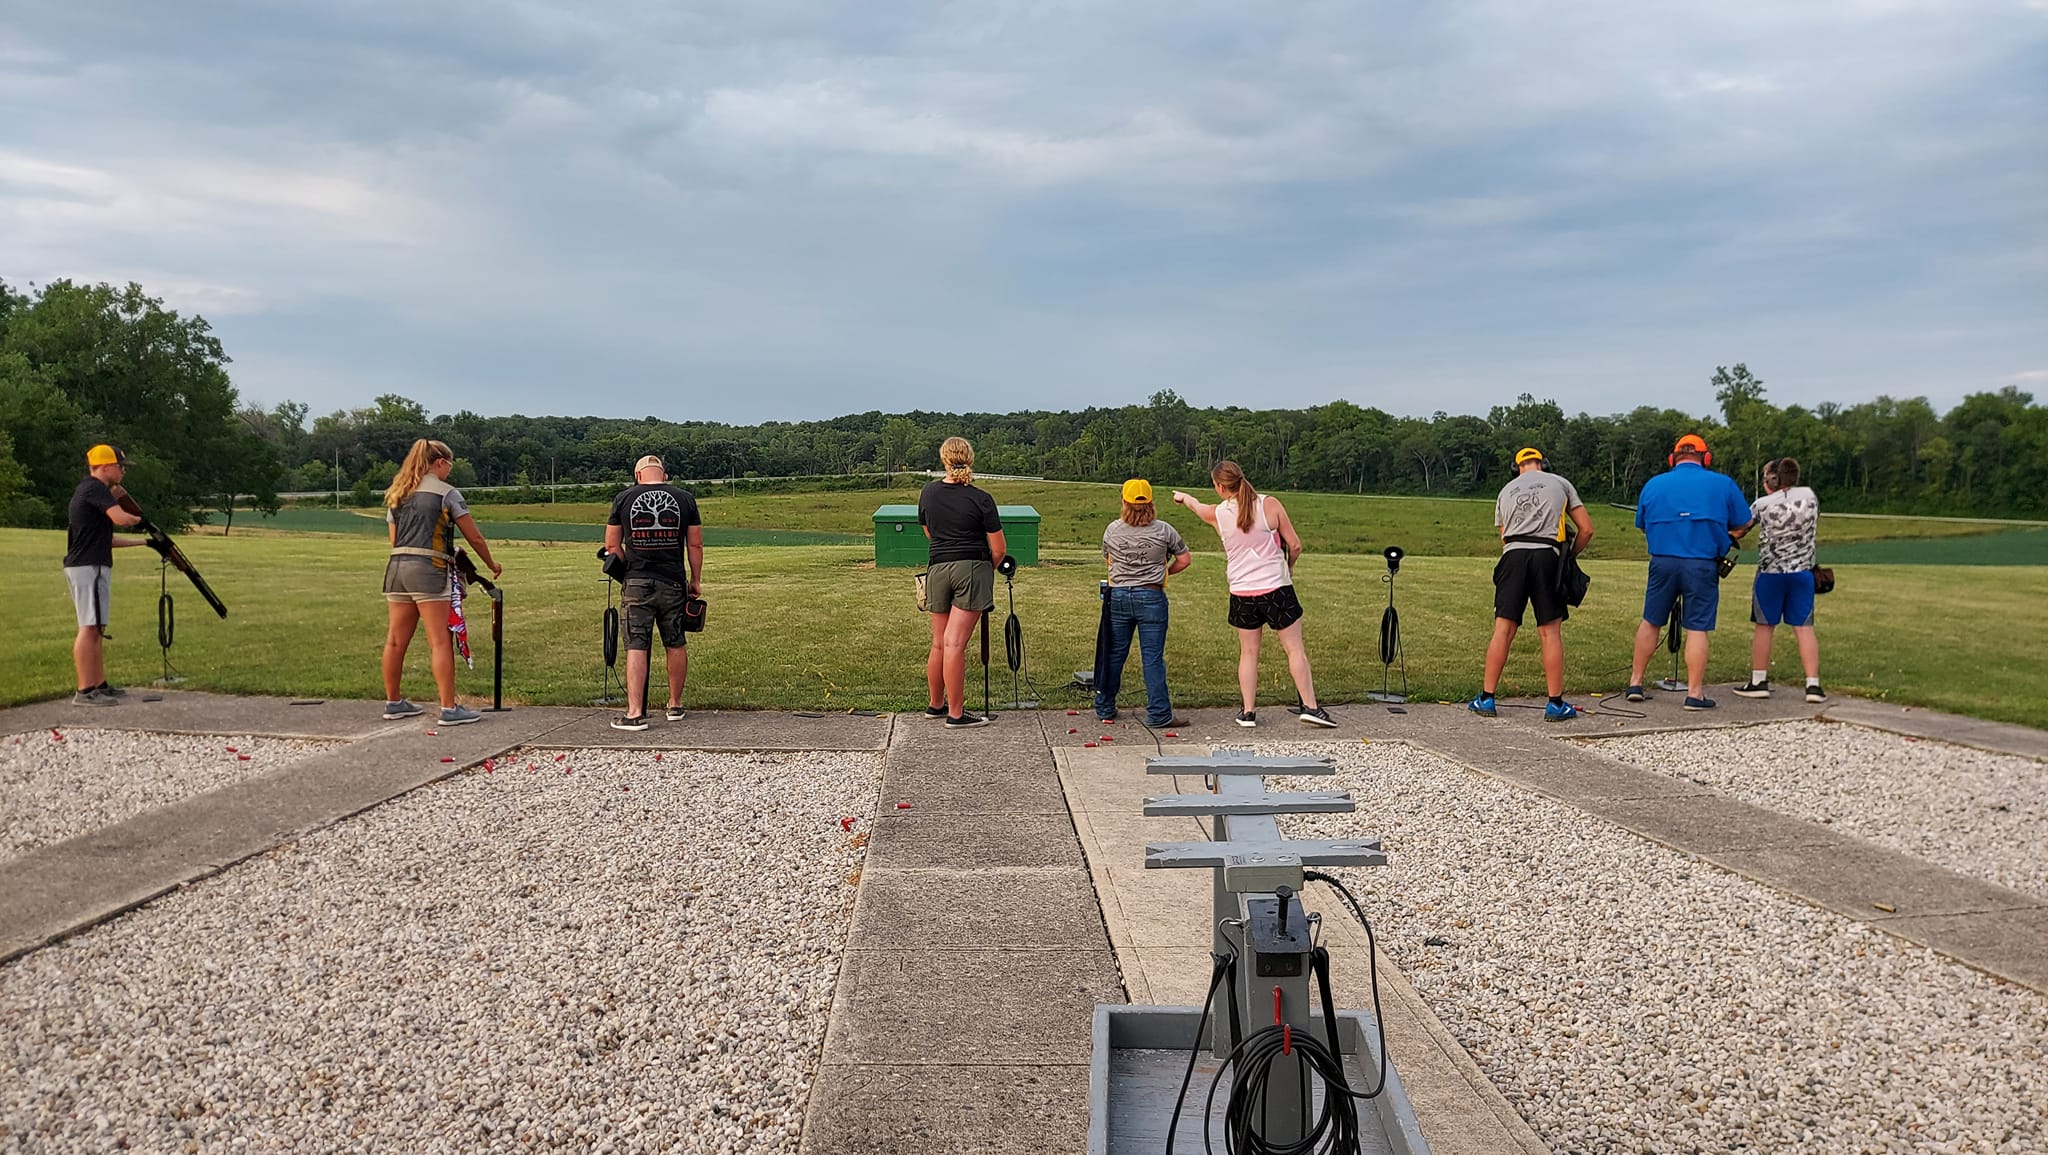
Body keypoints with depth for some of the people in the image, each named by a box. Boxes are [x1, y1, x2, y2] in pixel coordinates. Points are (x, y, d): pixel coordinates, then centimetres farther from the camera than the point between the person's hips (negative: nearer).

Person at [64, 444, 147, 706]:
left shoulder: (89, 490, 21)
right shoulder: (95, 487, -10)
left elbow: (106, 538, 24)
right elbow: (120, 519, -25)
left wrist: (142, 541, 21)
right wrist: (137, 519, -3)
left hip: (90, 566, 11)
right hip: (89, 567, -11)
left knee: (97, 629, 15)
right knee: (89, 628, -12)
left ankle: (99, 685, 21)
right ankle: (85, 692, -14)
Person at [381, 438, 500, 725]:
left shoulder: (396, 495, 18)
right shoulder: (447, 493, 0)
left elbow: (394, 539, 19)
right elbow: (474, 537, 2)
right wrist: (492, 565, 16)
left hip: (396, 567, 6)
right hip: (428, 569, -6)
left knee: (396, 641, 11)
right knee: (441, 642, -5)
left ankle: (393, 702, 21)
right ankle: (449, 708, -7)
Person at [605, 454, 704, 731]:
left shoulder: (624, 498, 1)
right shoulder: (684, 498, 2)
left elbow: (612, 544, 3)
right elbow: (695, 544, 4)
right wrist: (696, 580, 14)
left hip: (637, 583, -1)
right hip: (674, 583, 1)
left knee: (636, 647, -1)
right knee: (676, 645, 14)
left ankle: (635, 713, -8)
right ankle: (675, 706, 26)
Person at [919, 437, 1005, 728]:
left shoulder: (928, 493, 6)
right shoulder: (981, 499, -7)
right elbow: (998, 549, -4)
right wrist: (988, 568, 16)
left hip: (937, 569, 4)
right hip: (972, 569, -4)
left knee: (939, 642, 15)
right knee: (955, 643, -8)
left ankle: (935, 704, 28)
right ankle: (955, 713, -5)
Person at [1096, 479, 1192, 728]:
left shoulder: (1112, 530, 1)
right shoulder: (1163, 530, -5)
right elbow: (1184, 559, 2)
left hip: (1118, 596, 3)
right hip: (1151, 597, -2)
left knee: (1114, 654, 12)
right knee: (1152, 658, -1)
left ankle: (1104, 708, 22)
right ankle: (1158, 714, 1)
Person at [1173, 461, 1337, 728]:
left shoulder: (1217, 514, -2)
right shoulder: (1269, 505, -8)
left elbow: (1198, 507, 23)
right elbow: (1295, 545, -5)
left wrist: (1183, 497, 46)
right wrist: (1289, 567, 16)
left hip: (1241, 593, 2)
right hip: (1276, 587, -2)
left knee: (1248, 653, 13)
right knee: (1295, 648, 6)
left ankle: (1248, 712, 14)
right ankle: (1310, 706, 6)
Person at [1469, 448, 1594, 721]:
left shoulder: (1506, 491, 23)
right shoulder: (1560, 484, 16)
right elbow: (1586, 529, 12)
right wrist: (1570, 555, 25)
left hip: (1513, 555, 2)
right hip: (1546, 555, -2)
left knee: (1503, 630, 3)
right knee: (1551, 632, 2)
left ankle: (1486, 699, 5)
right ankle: (1556, 704, 5)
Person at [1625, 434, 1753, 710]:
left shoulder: (1652, 485, 6)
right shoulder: (1723, 484, 1)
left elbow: (1642, 526, 13)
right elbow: (1741, 527, 5)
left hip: (1662, 561, 2)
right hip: (1702, 564, -2)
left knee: (1650, 622, 14)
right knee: (1697, 628, 1)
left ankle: (1635, 684, 18)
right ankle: (1695, 693, 2)